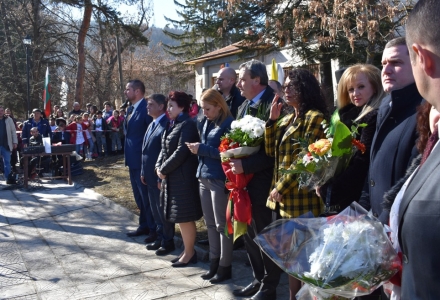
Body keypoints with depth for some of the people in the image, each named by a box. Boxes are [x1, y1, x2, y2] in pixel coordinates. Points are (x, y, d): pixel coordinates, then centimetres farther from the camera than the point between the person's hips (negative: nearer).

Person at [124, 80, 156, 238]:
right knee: (139, 196, 18)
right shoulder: (131, 109, 11)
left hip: (142, 160, -9)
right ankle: (144, 225, 30)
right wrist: (128, 157, 13)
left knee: (147, 196, 1)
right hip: (133, 159, 9)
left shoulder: (146, 108, -17)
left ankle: (154, 229, 13)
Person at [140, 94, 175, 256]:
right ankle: (160, 235, 31)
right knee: (155, 208, 17)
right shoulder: (152, 125, 13)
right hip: (150, 176, 9)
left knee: (163, 209, 3)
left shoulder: (166, 125, -18)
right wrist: (143, 172, 14)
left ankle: (168, 241, 16)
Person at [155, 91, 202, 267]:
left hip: (183, 177, -10)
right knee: (179, 216, 15)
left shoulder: (188, 124, -13)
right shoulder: (172, 125, 15)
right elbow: (164, 149, 15)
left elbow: (181, 152, -21)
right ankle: (188, 250, 26)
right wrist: (159, 167, -2)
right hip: (171, 176, 10)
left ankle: (189, 253, 11)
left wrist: (164, 169, -15)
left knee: (185, 217, -1)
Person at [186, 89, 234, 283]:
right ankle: (214, 262, 24)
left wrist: (202, 149, -16)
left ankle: (225, 266, 12)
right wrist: (197, 149, 2)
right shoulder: (204, 123, 13)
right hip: (204, 176, 8)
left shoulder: (228, 124, -11)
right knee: (210, 223, 14)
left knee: (221, 224, 1)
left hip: (219, 179, -8)